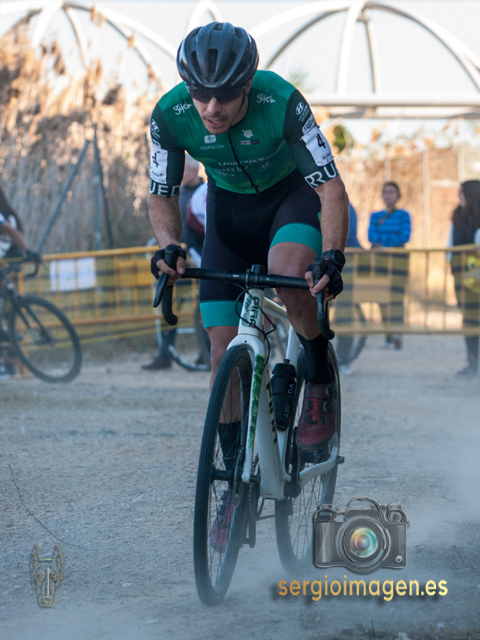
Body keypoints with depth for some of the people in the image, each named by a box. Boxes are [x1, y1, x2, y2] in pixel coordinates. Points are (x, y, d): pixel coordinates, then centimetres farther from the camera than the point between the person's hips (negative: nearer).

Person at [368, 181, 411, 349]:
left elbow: (404, 237, -7)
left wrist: (381, 240, -8)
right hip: (379, 259, 4)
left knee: (396, 295, -12)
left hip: (397, 259, -4)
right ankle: (389, 332, 5)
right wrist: (392, 239, -15)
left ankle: (397, 333, -20)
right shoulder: (375, 216, 15)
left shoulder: (403, 215, 5)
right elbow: (371, 236, 0)